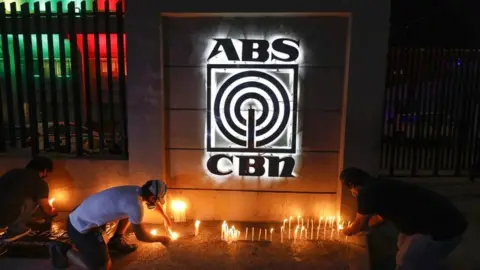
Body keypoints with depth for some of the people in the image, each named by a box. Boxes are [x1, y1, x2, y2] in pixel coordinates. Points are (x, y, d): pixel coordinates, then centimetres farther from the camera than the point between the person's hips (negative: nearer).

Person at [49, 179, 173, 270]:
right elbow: (141, 236, -13)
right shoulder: (135, 205, -27)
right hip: (81, 227, -9)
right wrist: (162, 238, 3)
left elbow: (153, 201, 23)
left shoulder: (137, 190, -2)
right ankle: (63, 250, 6)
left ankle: (116, 241, 20)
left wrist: (165, 218, 29)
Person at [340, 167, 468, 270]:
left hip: (442, 229, -9)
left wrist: (347, 231, 24)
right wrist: (355, 227, 43)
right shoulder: (381, 186, 15)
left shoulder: (366, 192, -13)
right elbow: (381, 216, 33)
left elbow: (360, 224, 2)